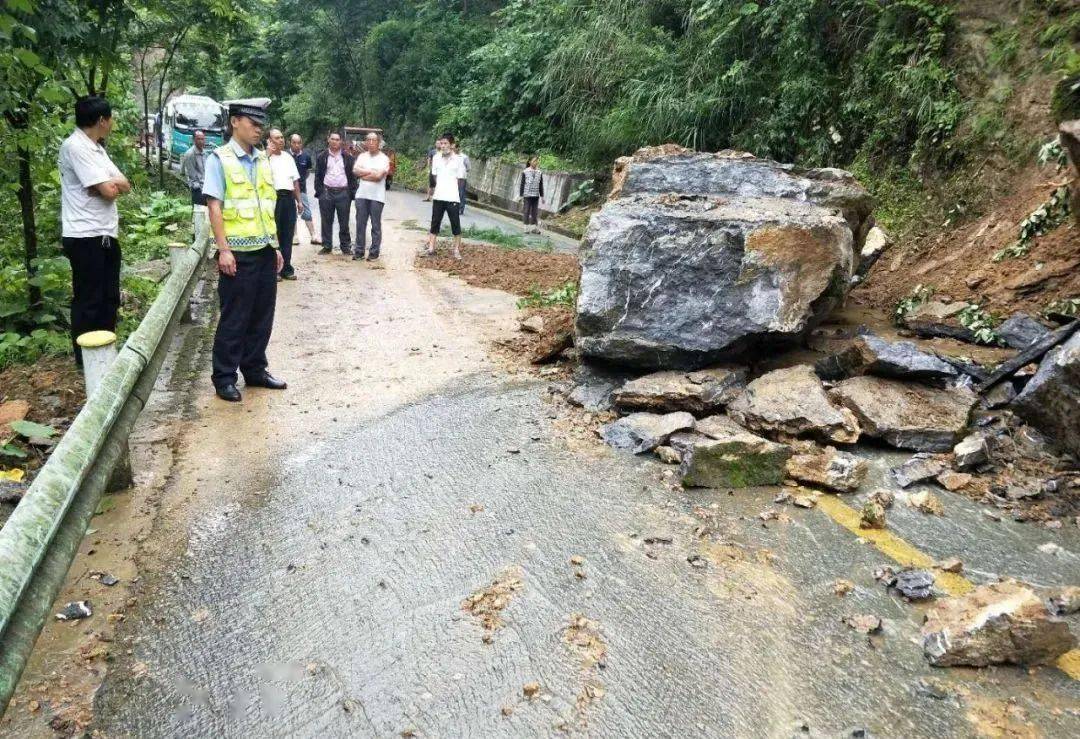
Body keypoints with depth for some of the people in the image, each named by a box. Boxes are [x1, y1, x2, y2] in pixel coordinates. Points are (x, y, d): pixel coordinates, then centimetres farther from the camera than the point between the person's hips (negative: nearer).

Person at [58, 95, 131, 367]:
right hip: (85, 237, -9)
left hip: (106, 235, 9)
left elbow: (125, 186, 9)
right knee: (88, 300, 1)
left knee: (109, 298, 15)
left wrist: (109, 184, -11)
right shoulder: (75, 147, -14)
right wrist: (111, 185, 2)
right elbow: (109, 191, -19)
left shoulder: (96, 147, 15)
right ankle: (86, 359, 12)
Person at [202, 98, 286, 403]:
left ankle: (255, 370, 25)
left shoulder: (262, 160, 12)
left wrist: (276, 246, 15)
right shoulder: (219, 159, -5)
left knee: (262, 316, 12)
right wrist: (224, 250, -16)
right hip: (238, 253, -6)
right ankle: (224, 378, 14)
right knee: (234, 319, 2)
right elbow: (214, 208, -10)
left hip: (265, 251, 6)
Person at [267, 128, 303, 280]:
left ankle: (286, 268, 14)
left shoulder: (288, 157, 17)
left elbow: (295, 180, 19)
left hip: (289, 197, 5)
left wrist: (299, 200, 14)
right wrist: (268, 153, -19)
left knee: (287, 235, 8)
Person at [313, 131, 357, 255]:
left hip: (343, 193, -1)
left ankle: (346, 246, 11)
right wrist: (319, 192, -2)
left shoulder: (347, 157, 7)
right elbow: (318, 176, 7)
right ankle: (327, 246, 12)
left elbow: (352, 176, 6)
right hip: (326, 192, 1)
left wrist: (352, 192, -2)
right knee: (326, 221, 5)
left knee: (344, 222, 3)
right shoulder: (322, 157, 8)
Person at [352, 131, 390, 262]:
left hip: (377, 196, -4)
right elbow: (355, 170, -3)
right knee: (360, 224, 6)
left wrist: (363, 174, -3)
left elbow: (379, 176, -14)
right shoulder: (362, 156, 11)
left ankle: (374, 252, 9)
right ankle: (359, 251, 13)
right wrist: (372, 171, -8)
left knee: (376, 226, 2)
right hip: (361, 195, 4)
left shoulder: (384, 158, -2)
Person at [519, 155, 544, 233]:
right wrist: (521, 195, -4)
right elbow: (522, 184, -1)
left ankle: (534, 228, 13)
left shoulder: (539, 173, 6)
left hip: (536, 195, 3)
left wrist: (542, 196, 9)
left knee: (535, 212, 6)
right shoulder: (525, 172, -3)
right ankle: (526, 228, 8)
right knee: (527, 211, 1)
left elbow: (541, 185, 10)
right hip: (527, 195, -3)